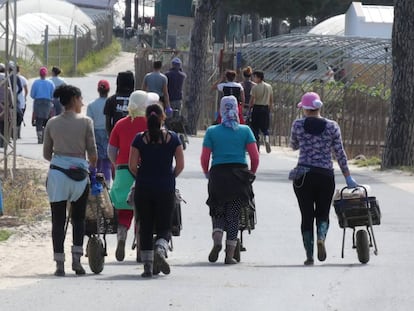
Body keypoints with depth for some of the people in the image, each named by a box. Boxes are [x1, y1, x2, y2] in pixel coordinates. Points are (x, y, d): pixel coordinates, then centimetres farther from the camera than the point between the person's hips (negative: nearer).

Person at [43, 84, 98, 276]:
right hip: (79, 173, -2)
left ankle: (59, 264, 0)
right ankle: (77, 259, 3)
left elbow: (46, 154, 10)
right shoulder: (85, 122, -4)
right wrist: (92, 166, 17)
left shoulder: (52, 123, 5)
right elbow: (92, 152, -2)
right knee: (78, 218, 13)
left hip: (57, 173, 2)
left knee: (58, 220, 4)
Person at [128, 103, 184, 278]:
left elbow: (132, 165, -5)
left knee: (145, 228, 9)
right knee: (164, 227, 8)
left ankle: (147, 266, 6)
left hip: (143, 188, 0)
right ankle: (160, 250, -23)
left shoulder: (139, 139, -3)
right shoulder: (172, 138, -2)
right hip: (166, 189, 0)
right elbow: (180, 165, -1)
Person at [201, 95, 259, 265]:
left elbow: (204, 158, -2)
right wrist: (251, 173, 13)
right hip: (239, 175, 0)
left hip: (218, 174, 0)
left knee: (218, 211, 15)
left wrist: (207, 173, 14)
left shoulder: (212, 131, 1)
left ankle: (217, 241, -10)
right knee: (234, 214, 6)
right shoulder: (245, 130, 1)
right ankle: (230, 254, 3)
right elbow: (255, 157, -2)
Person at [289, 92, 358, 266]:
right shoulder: (332, 126, 0)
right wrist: (348, 178, 6)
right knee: (323, 213, 14)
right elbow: (340, 154, 1)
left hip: (303, 176, -1)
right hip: (325, 176, 1)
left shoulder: (298, 125, -2)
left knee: (307, 215, 6)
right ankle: (321, 237, -17)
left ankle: (309, 256, 2)